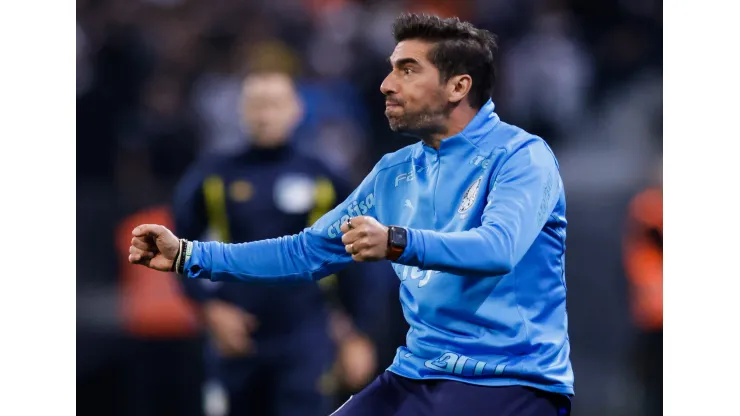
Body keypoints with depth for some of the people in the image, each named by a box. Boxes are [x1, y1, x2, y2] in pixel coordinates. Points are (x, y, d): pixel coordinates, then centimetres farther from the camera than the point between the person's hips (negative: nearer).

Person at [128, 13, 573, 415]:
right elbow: (309, 253, 19)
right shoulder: (395, 172, 14)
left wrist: (396, 243, -42)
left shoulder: (521, 156, -9)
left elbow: (499, 249, -27)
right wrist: (189, 256, 12)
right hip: (416, 377, 7)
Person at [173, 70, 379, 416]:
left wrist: (358, 334, 4)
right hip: (236, 335, 2)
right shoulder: (213, 177, 2)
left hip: (305, 344, -2)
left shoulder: (324, 179, 2)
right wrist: (209, 307, -7)